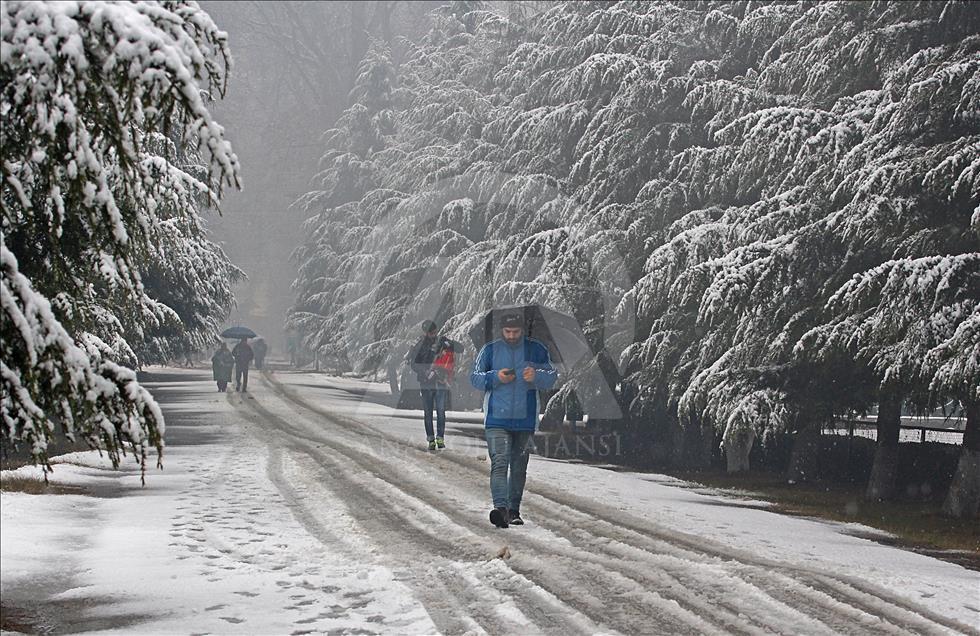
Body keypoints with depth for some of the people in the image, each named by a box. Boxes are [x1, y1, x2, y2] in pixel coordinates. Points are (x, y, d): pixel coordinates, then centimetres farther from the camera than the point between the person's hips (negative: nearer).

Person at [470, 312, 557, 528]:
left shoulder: (536, 350, 5)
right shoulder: (489, 350, 4)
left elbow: (552, 377, 4)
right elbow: (475, 378, 4)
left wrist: (536, 376, -18)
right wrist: (496, 377, -14)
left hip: (525, 420, 2)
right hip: (497, 419, -2)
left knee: (519, 466, 10)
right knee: (499, 463, -17)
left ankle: (514, 510, 20)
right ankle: (500, 507, -28)